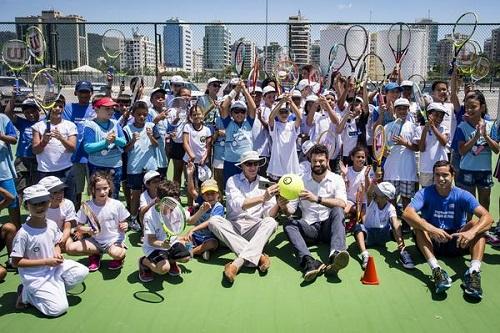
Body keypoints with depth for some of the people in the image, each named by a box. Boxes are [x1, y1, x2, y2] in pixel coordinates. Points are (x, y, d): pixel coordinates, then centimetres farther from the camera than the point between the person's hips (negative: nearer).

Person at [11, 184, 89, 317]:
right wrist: (46, 261, -20)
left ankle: (54, 289, 3)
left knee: (82, 271, -13)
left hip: (54, 267, 6)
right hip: (35, 276, -6)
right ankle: (26, 293, 6)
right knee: (59, 308, -15)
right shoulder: (23, 234, -21)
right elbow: (16, 262, -17)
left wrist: (57, 254, -9)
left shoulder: (52, 225, -3)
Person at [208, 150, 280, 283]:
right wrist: (263, 198, -30)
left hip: (255, 229, 1)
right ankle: (258, 256, -35)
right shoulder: (233, 181, 0)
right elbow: (237, 205, -18)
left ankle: (238, 262, -40)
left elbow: (269, 214, -2)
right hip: (233, 227, -1)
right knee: (214, 221, -28)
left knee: (271, 222, -28)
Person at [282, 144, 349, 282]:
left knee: (337, 211, -29)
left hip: (329, 226, -1)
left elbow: (342, 204, -16)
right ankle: (309, 262, -50)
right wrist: (284, 207, -22)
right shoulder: (301, 181, 7)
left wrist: (317, 199, -29)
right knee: (289, 225, -26)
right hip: (310, 227, 1)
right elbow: (291, 209, 3)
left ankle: (335, 255, -50)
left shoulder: (336, 179, 3)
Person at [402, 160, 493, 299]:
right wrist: (431, 229, -41)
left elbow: (487, 217, -20)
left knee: (476, 223, -21)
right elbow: (407, 213, -26)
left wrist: (471, 232, -41)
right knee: (418, 223, -27)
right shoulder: (425, 193, -8)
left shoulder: (462, 195, -7)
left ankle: (474, 271, -38)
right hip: (432, 243, -1)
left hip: (456, 243, 1)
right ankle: (436, 269, -44)